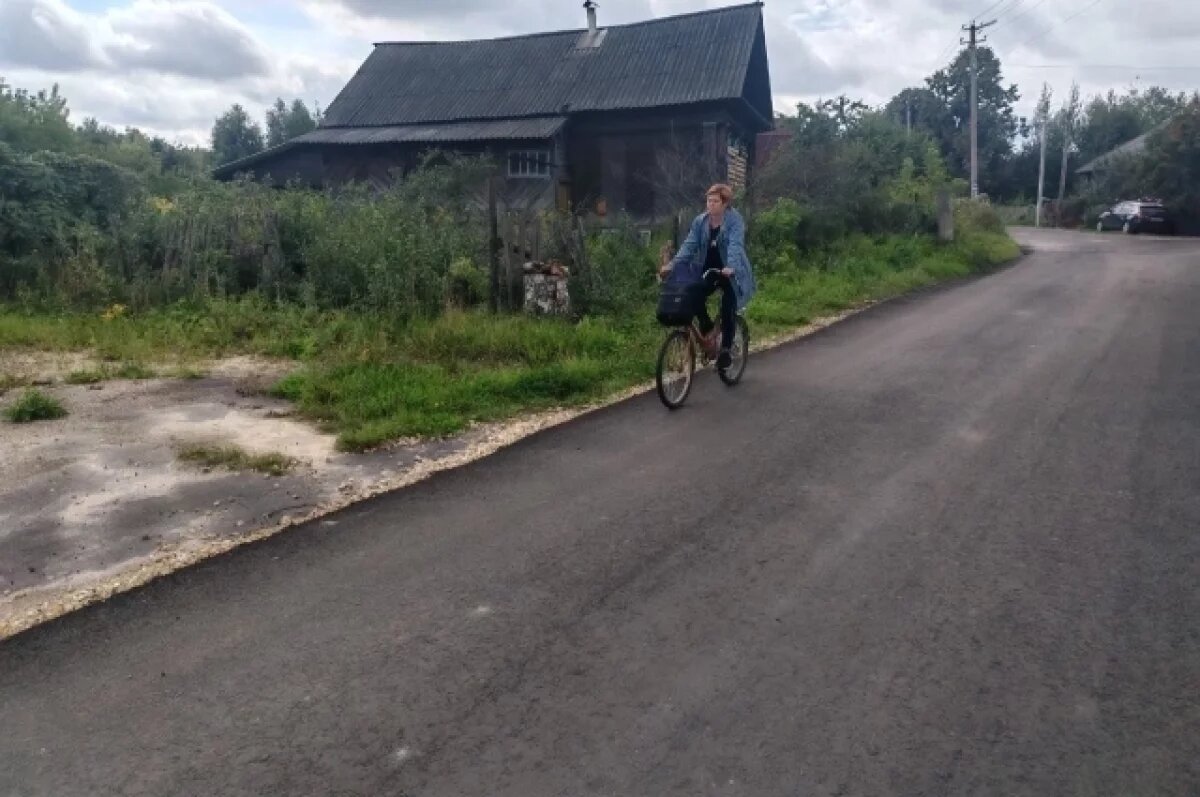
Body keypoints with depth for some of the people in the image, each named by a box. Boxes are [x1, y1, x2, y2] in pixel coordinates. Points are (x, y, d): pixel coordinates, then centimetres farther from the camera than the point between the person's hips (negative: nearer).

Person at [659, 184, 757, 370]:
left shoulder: (734, 220, -14)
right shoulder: (700, 221, 1)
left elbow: (735, 244, -28)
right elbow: (689, 245, -7)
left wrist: (730, 267, -46)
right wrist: (672, 264, -21)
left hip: (731, 273, -4)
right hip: (709, 271, 4)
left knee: (728, 309, -16)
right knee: (694, 296, -18)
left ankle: (726, 349, -2)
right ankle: (708, 329, 7)